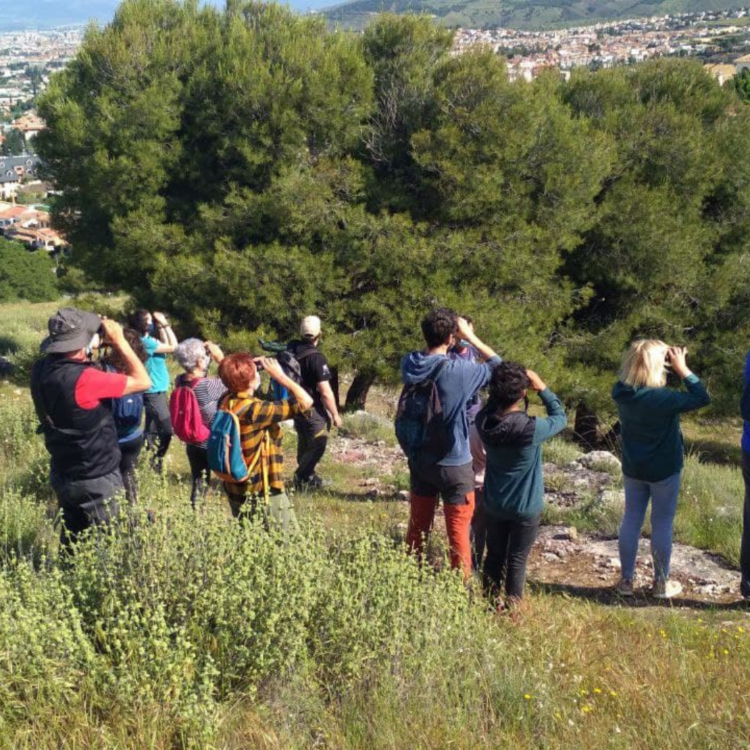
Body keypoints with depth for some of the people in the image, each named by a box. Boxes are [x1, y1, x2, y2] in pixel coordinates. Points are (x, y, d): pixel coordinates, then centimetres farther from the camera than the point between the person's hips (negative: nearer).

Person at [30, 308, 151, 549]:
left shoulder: (41, 369, -7)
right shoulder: (83, 378, -30)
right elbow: (142, 381, -21)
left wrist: (100, 342, 3)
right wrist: (119, 341, -14)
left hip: (63, 474, 8)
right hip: (95, 480, -7)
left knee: (71, 541, 23)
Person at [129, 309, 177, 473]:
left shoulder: (147, 340, 8)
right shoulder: (145, 342, -21)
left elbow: (166, 345, 20)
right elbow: (173, 346, -20)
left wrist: (160, 327, 11)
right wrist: (165, 323, -16)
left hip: (154, 392, 10)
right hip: (154, 392, -10)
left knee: (153, 430, 17)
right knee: (167, 431, -7)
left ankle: (150, 460, 24)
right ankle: (156, 462, 1)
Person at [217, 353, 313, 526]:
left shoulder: (225, 402, -5)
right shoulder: (255, 410, -29)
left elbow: (231, 377, 20)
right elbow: (306, 401, -28)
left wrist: (250, 366, 2)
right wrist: (279, 375, -18)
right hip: (263, 495, -8)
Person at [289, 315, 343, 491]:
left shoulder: (291, 349, -5)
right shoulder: (317, 358, -26)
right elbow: (325, 392, -25)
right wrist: (335, 414, -13)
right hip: (312, 409, -8)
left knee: (304, 442, 23)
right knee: (317, 445, 7)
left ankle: (307, 475, 37)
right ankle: (302, 479, 11)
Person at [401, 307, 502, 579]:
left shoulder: (409, 363, -9)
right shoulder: (459, 370, -24)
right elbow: (498, 366, -9)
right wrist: (470, 336, -8)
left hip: (418, 460, 5)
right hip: (453, 464, -5)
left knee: (418, 525, 20)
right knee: (458, 530, 10)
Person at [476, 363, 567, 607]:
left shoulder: (484, 421, -15)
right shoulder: (531, 428, -29)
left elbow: (493, 402, 9)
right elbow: (560, 418, -9)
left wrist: (503, 380, -8)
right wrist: (542, 387, -8)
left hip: (493, 505, 4)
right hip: (525, 508, -4)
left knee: (494, 556, 20)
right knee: (517, 560, 13)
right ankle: (512, 607, 25)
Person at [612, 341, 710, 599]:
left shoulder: (620, 391, -11)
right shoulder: (662, 398, -28)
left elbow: (640, 383, 11)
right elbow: (702, 398, -18)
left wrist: (666, 362, -2)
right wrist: (681, 367, -14)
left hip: (632, 469, 5)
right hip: (664, 471, -5)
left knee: (631, 521, 15)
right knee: (662, 526, 10)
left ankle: (626, 580, 24)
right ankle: (661, 583, 24)